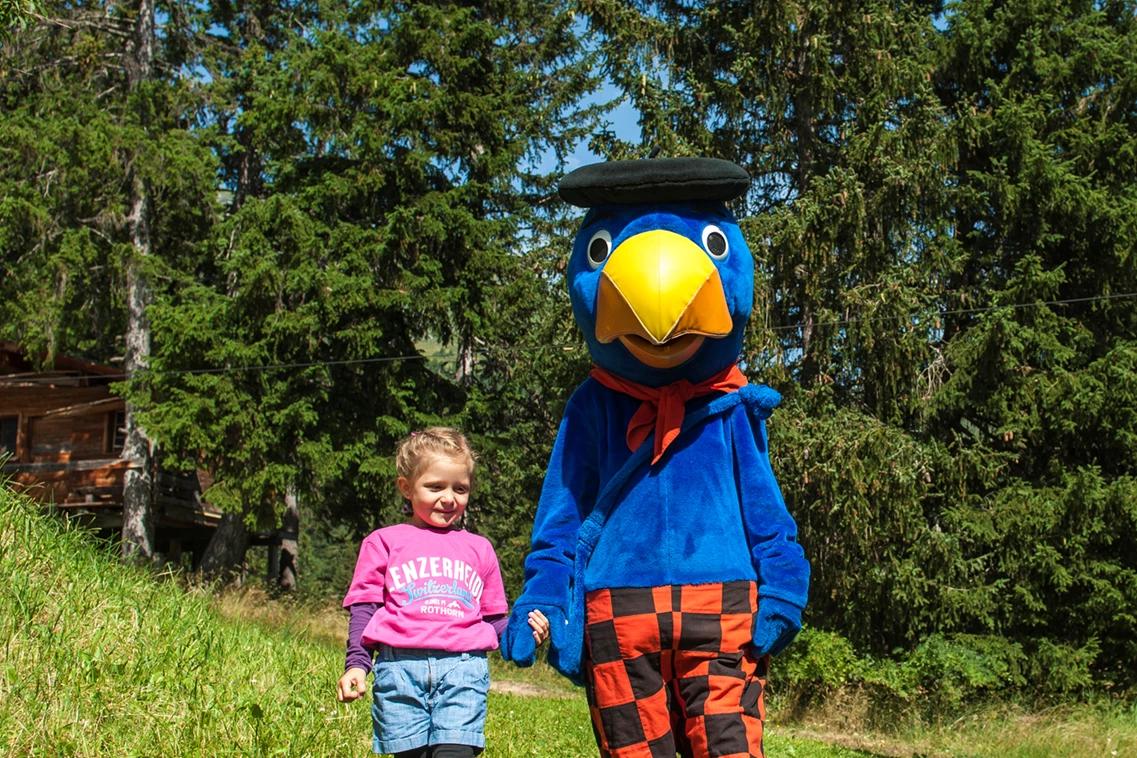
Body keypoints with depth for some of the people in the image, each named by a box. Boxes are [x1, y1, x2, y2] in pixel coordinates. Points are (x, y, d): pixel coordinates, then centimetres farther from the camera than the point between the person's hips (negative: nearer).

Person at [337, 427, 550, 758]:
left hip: (463, 668, 1)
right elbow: (364, 608, 10)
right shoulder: (384, 542, 16)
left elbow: (494, 619, 21)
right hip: (400, 667, -1)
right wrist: (356, 664, -2)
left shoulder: (479, 549, 23)